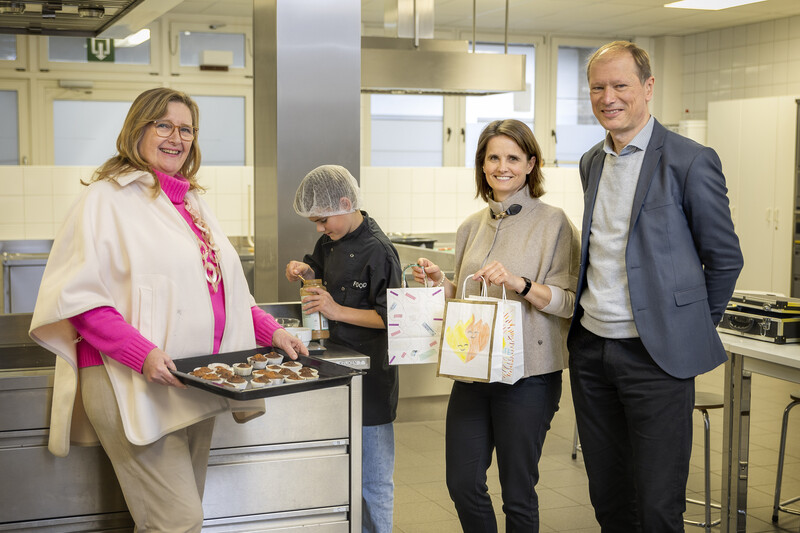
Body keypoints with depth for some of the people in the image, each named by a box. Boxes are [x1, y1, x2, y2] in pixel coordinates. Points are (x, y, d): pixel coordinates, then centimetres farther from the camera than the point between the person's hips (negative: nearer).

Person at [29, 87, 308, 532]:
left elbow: (223, 289, 24)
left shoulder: (193, 202, 19)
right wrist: (142, 354, -22)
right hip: (132, 380, -7)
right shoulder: (108, 198, -5)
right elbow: (78, 295, -12)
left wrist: (271, 331, 9)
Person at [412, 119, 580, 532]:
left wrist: (520, 284, -24)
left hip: (528, 376, -5)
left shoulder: (552, 223, -5)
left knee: (517, 493, 6)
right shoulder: (471, 227, 12)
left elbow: (570, 301, -10)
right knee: (462, 484, 10)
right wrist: (439, 282, 1)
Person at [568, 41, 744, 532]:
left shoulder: (690, 161, -8)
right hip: (591, 349, 6)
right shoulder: (591, 164, 12)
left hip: (656, 356, -6)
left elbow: (725, 258, -1)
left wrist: (691, 330, 4)